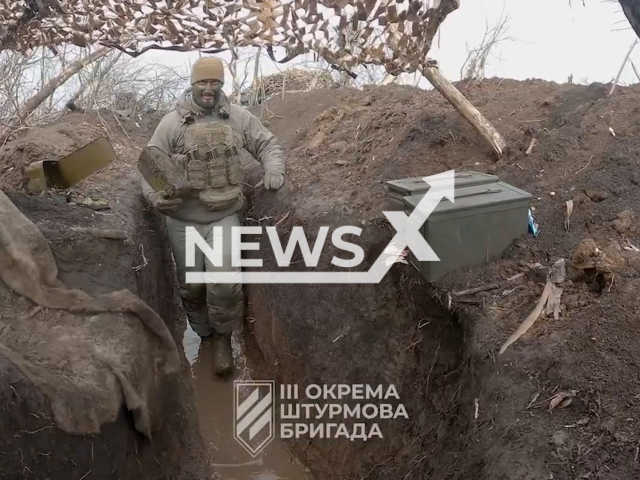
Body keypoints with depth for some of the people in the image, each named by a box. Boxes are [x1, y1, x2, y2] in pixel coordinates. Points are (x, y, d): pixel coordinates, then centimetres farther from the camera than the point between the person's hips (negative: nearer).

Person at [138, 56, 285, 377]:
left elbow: (268, 144, 11)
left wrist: (274, 170, -9)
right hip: (183, 220, 0)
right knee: (192, 285, 10)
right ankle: (203, 334, 37)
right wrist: (155, 195, -24)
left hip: (225, 216, 0)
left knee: (224, 282, -10)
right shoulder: (171, 123, -4)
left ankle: (222, 339, 15)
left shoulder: (238, 118, 3)